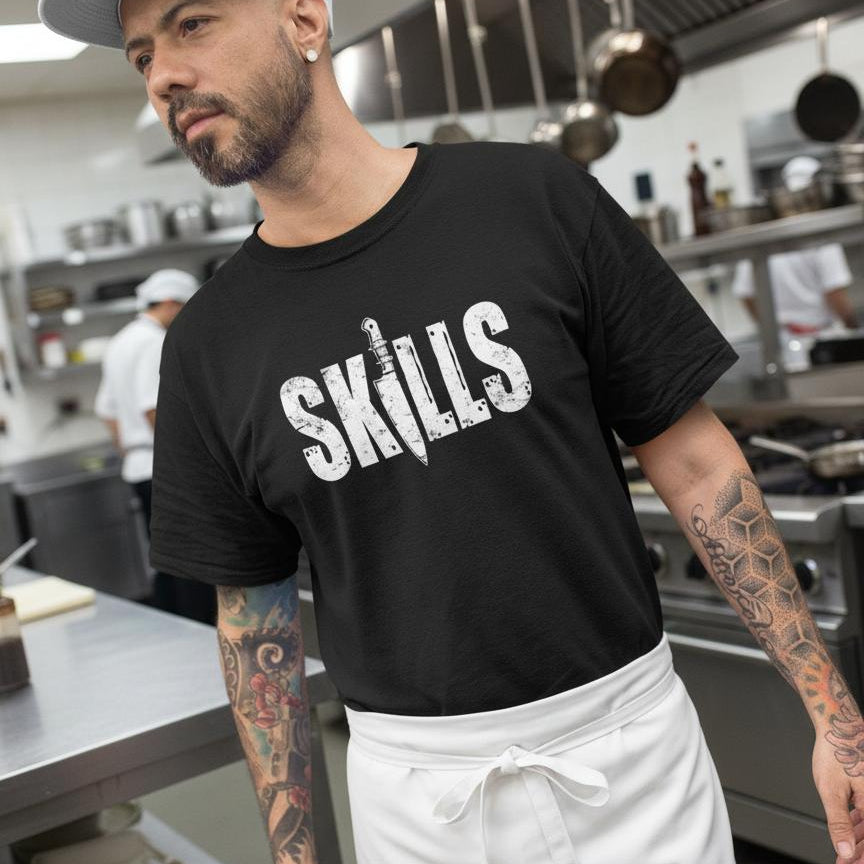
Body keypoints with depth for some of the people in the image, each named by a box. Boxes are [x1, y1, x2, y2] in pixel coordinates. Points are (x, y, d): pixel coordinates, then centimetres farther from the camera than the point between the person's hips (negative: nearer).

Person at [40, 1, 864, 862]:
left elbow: (693, 461, -5)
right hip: (412, 787, 2)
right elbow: (253, 612, 4)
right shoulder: (207, 347, -3)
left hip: (630, 734, -1)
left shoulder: (536, 199, -9)